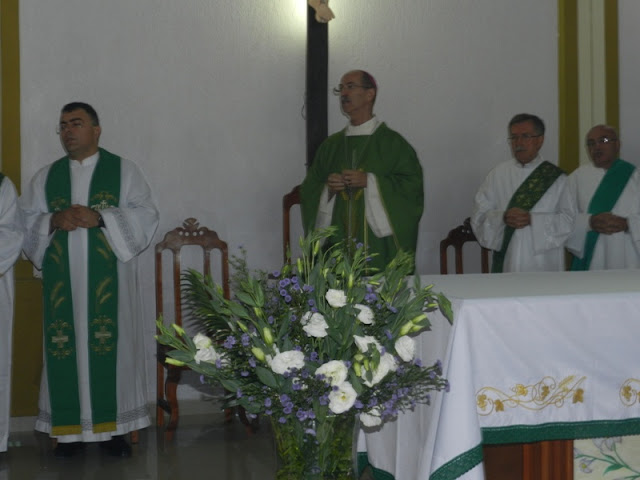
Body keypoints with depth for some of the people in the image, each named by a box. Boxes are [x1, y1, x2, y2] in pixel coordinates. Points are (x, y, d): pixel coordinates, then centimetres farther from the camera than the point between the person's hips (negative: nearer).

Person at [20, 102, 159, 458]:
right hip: (62, 282, 2)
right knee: (65, 350, -1)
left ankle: (113, 427, 5)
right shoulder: (46, 176, 15)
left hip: (109, 280, -2)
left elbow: (145, 216, -3)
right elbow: (25, 221, 9)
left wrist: (99, 217, -16)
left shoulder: (124, 170, 7)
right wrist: (53, 221, -12)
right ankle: (70, 429, 7)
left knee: (112, 346, -3)